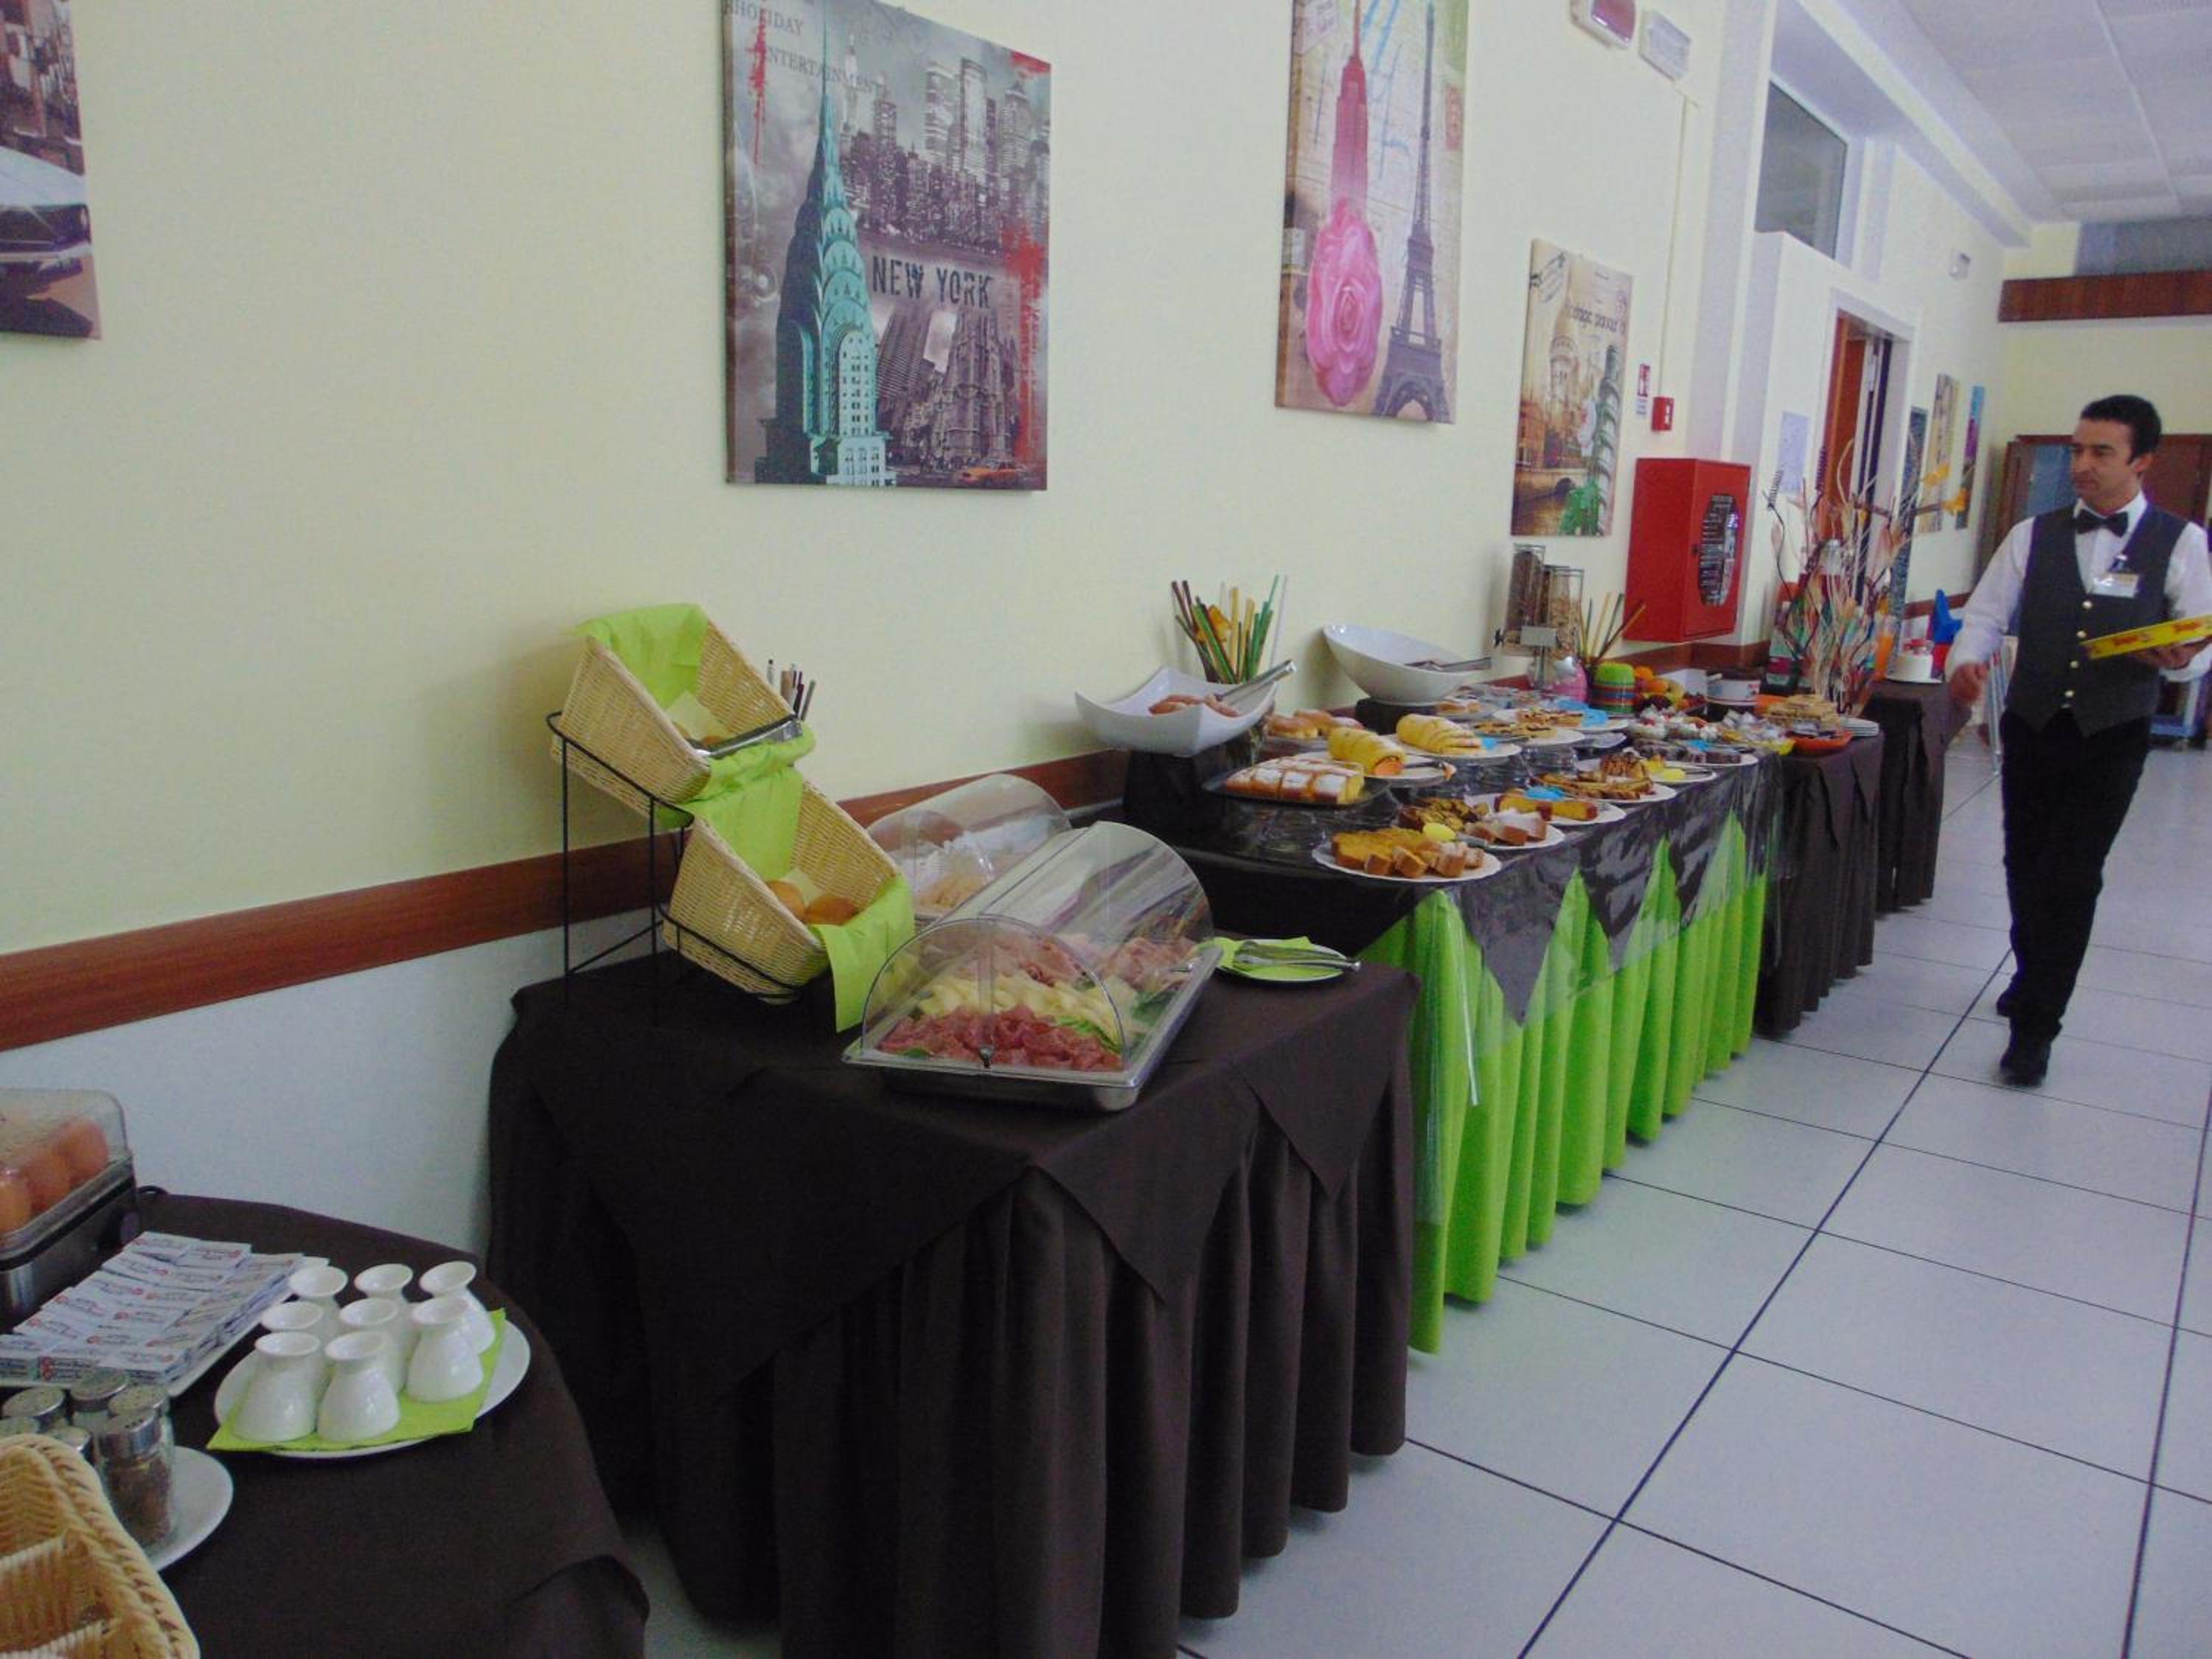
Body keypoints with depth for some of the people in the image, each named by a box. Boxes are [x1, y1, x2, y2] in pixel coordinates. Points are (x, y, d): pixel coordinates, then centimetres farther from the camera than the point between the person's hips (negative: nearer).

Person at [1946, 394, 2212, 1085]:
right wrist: (1966, 661, -20)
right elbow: (1986, 615, 1)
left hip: (2110, 741, -3)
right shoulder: (2034, 535, 4)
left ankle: (2035, 1024, 3)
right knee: (2025, 866, 14)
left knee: (2071, 878, -6)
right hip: (2031, 728, 3)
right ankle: (2035, 976, 38)